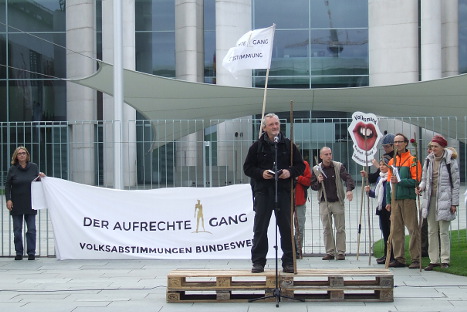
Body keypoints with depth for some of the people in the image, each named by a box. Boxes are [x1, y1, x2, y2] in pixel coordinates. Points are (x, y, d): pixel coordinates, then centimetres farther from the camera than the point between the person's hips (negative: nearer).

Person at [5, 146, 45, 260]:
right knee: (17, 230, 3)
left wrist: (41, 177, -7)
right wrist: (8, 199, -8)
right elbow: (7, 185, 1)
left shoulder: (34, 167, 3)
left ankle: (31, 252, 7)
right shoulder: (12, 169, 0)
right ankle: (19, 252, 10)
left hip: (30, 203, 1)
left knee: (31, 229, 1)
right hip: (16, 204, -1)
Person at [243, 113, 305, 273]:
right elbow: (247, 167, 5)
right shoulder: (257, 146, 4)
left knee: (286, 227, 3)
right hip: (263, 191, -1)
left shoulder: (288, 145, 7)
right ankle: (258, 262, 8)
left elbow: (300, 166, 10)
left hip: (283, 191, 1)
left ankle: (288, 262, 11)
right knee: (260, 228, 1)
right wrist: (261, 173, -12)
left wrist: (290, 172, -9)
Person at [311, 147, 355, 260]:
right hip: (324, 203, 1)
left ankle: (341, 252, 6)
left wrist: (349, 189, -31)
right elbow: (313, 186, 8)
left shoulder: (339, 166, -1)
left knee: (340, 229, 0)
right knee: (326, 229, 3)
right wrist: (318, 182, -15)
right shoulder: (316, 169, 3)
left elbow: (348, 178, -12)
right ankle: (330, 252, 10)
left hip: (338, 202, -1)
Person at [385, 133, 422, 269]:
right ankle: (399, 258, 12)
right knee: (395, 230, 6)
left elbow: (416, 181, -9)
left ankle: (416, 259, -2)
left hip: (408, 199, -6)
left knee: (413, 229, -5)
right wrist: (388, 201, 14)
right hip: (395, 200, 6)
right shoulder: (392, 161, 16)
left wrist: (399, 181, -19)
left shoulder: (413, 160, -2)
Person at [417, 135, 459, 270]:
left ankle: (445, 260, 4)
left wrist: (454, 202, -6)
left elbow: (456, 183, -3)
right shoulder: (429, 160, 10)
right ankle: (434, 260, 12)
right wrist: (421, 187, -5)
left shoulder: (450, 161, -5)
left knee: (443, 231, -3)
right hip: (430, 199, 5)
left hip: (444, 200, -5)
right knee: (432, 231, 7)